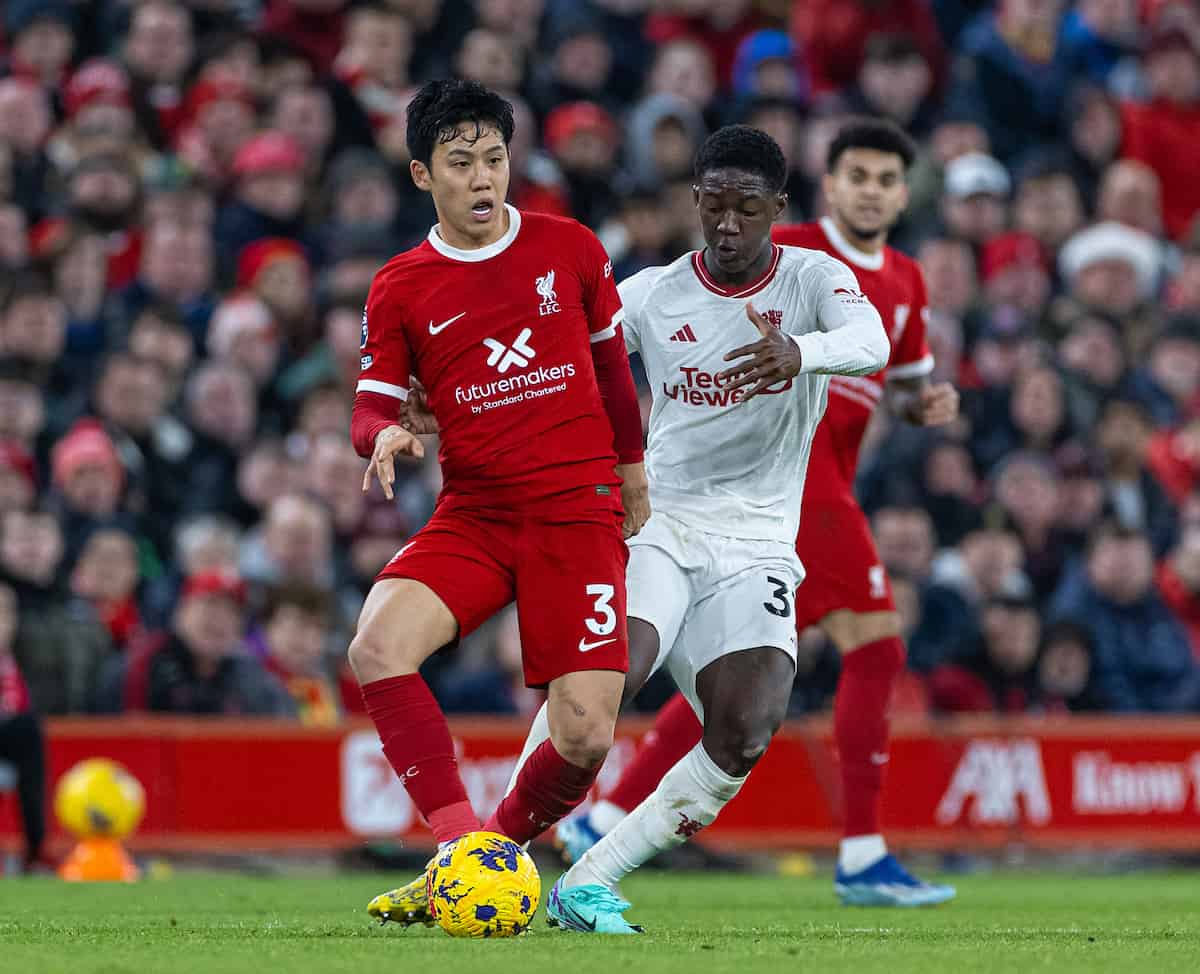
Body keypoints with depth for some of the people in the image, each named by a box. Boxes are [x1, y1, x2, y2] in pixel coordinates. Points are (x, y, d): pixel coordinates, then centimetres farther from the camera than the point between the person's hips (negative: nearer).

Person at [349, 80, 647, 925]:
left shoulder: (571, 250, 5)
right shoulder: (400, 289, 4)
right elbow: (373, 407, 6)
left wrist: (631, 469, 28)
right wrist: (385, 436, -17)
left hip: (578, 513, -1)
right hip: (471, 515, 1)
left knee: (586, 735, -14)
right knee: (379, 646, -28)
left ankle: (507, 847, 15)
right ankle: (461, 847, -25)